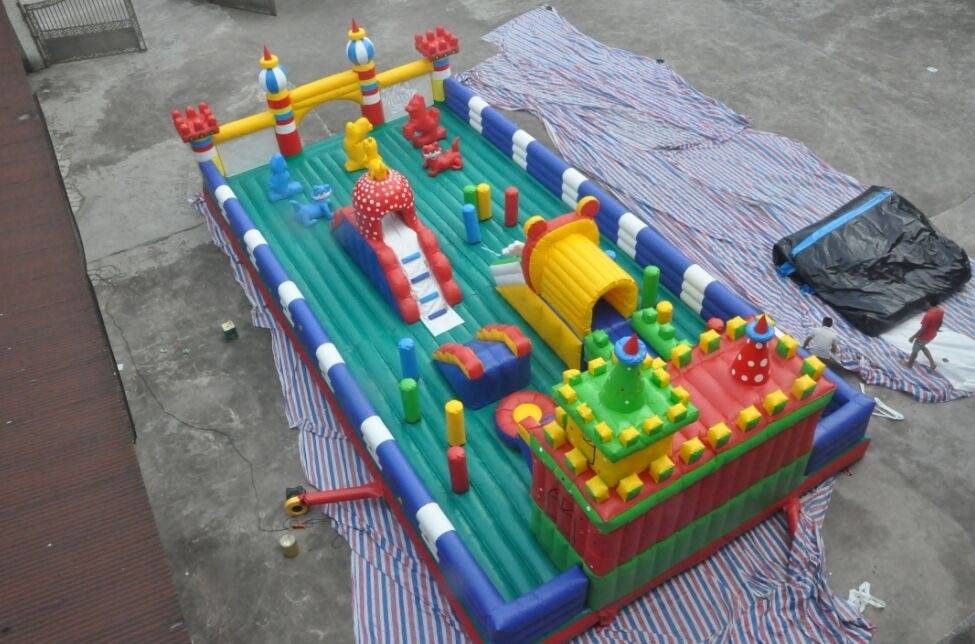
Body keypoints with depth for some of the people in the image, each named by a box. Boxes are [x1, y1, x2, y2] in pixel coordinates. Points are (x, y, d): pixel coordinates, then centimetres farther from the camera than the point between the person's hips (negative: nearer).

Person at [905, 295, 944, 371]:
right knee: (922, 346, 33)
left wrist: (913, 337, -14)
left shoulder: (928, 315, -38)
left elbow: (922, 329, -27)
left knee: (915, 350, 19)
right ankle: (932, 363, 36)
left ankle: (909, 364, 43)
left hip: (924, 337, -8)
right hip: (932, 335, 8)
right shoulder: (941, 310, -14)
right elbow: (940, 322, 4)